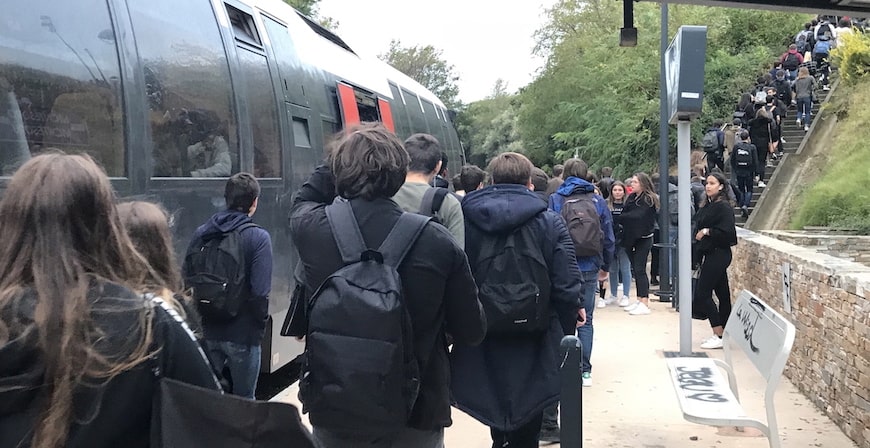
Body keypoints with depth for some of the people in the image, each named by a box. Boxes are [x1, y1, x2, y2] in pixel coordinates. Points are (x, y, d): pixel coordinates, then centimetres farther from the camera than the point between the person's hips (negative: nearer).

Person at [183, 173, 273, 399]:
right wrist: (259, 327, -5)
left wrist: (197, 321, 16)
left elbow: (186, 280, 6)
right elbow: (260, 292, -19)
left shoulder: (200, 234, 2)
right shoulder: (258, 237, -13)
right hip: (242, 335, -4)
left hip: (206, 332, 5)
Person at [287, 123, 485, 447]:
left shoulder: (311, 230, -11)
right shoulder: (438, 243, -15)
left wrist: (340, 160, 11)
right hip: (416, 419, -1)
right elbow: (472, 332, -4)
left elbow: (305, 201, 16)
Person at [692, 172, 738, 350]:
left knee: (702, 293, -9)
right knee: (722, 294, 11)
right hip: (710, 255, 9)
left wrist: (707, 231, -17)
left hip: (718, 255, -9)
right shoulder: (708, 206, 12)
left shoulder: (724, 207, -14)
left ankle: (719, 336, -4)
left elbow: (728, 232, -21)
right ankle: (723, 334, 17)